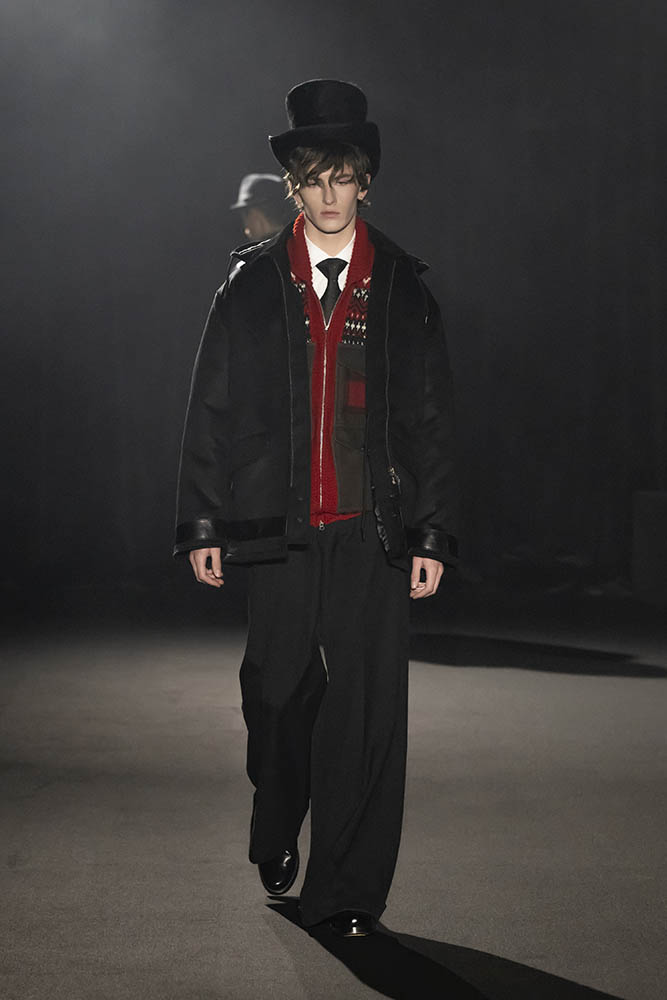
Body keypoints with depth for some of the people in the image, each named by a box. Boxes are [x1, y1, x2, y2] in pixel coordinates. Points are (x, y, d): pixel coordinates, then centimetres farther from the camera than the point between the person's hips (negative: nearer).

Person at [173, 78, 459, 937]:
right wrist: (202, 525, 0)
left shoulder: (404, 288, 7)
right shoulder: (250, 285, 7)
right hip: (278, 528, 0)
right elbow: (211, 410, 6)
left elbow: (432, 421, 7)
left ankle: (347, 890, 7)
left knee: (368, 706, -3)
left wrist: (433, 535, 1)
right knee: (279, 694, 10)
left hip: (374, 532, 0)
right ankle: (276, 837, 37)